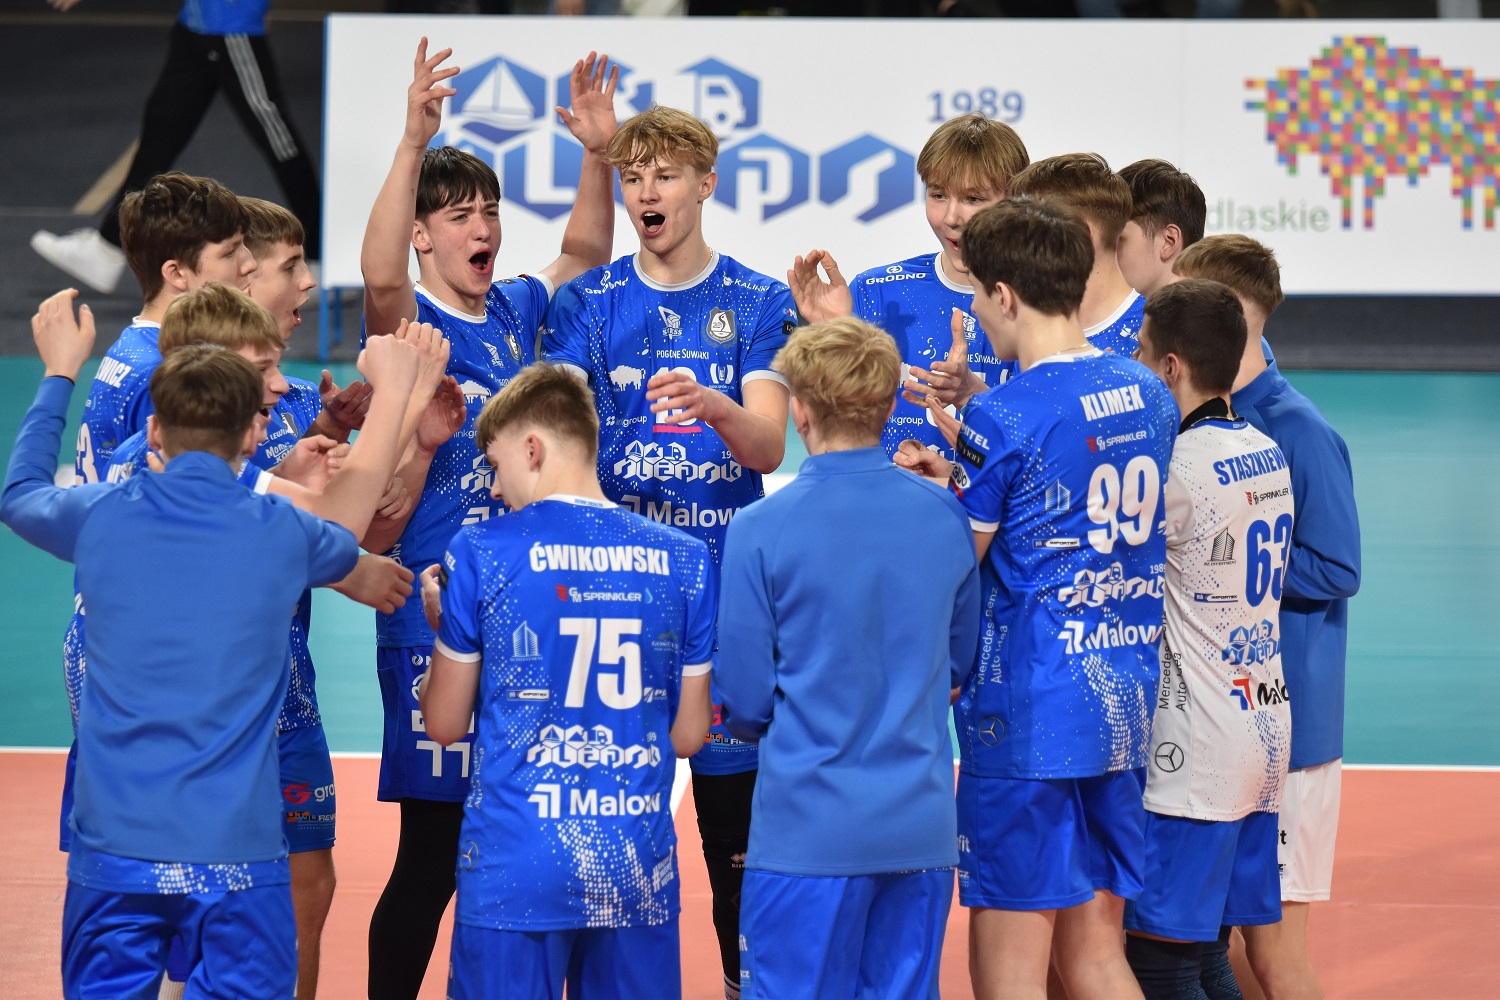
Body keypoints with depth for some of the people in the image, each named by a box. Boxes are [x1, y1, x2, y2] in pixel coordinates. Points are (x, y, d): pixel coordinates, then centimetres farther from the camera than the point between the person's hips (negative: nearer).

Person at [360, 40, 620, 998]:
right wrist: (413, 142, -40)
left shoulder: (514, 312, 10)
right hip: (433, 615, -6)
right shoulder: (411, 324, -8)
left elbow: (585, 254, 23)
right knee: (432, 853, -4)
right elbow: (381, 277, -30)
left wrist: (597, 153, 5)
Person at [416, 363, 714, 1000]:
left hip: (515, 869, -2)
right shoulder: (683, 560, 4)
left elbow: (444, 724, 3)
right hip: (638, 870, 3)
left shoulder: (481, 553, -4)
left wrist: (441, 623, 20)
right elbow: (688, 733, 9)